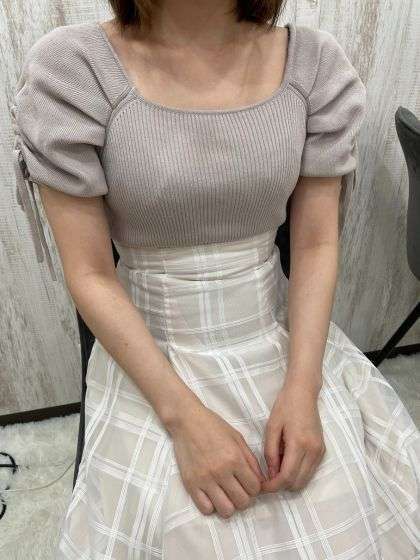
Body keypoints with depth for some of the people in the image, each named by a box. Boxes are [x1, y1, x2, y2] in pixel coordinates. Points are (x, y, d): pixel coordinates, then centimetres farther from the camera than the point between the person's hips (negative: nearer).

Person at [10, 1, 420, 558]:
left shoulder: (315, 63, -3)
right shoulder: (71, 69, -11)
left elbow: (316, 246, -2)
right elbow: (90, 275, -10)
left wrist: (302, 389, -13)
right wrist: (183, 416, -17)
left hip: (288, 342, 3)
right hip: (153, 360, -1)